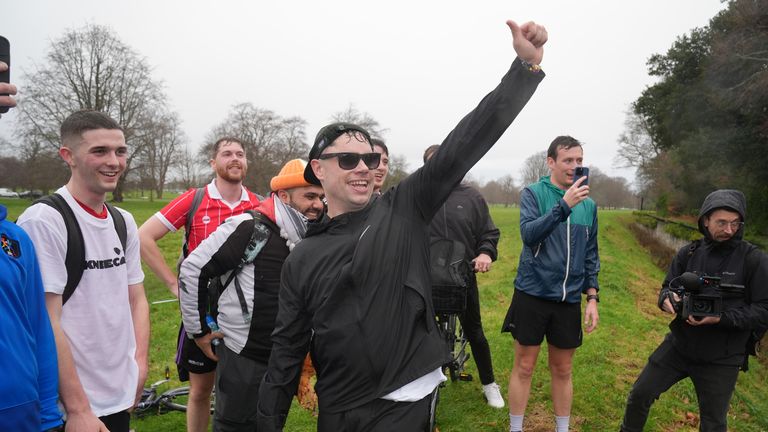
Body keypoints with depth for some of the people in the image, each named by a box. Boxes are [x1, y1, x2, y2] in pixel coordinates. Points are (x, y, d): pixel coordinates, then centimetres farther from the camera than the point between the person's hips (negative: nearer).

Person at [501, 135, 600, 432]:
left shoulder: (588, 204, 7)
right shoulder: (533, 193, -5)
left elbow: (590, 255, 12)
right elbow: (529, 234, -21)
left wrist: (592, 298, 7)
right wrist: (565, 205, -29)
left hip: (569, 299, 4)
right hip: (532, 295, -3)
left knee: (562, 370, 14)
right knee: (524, 367, 6)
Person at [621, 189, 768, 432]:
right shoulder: (688, 253, -1)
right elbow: (668, 287, 6)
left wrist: (722, 318, -27)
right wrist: (667, 298, -18)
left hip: (721, 360, -3)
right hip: (678, 346, 3)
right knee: (640, 395, 10)